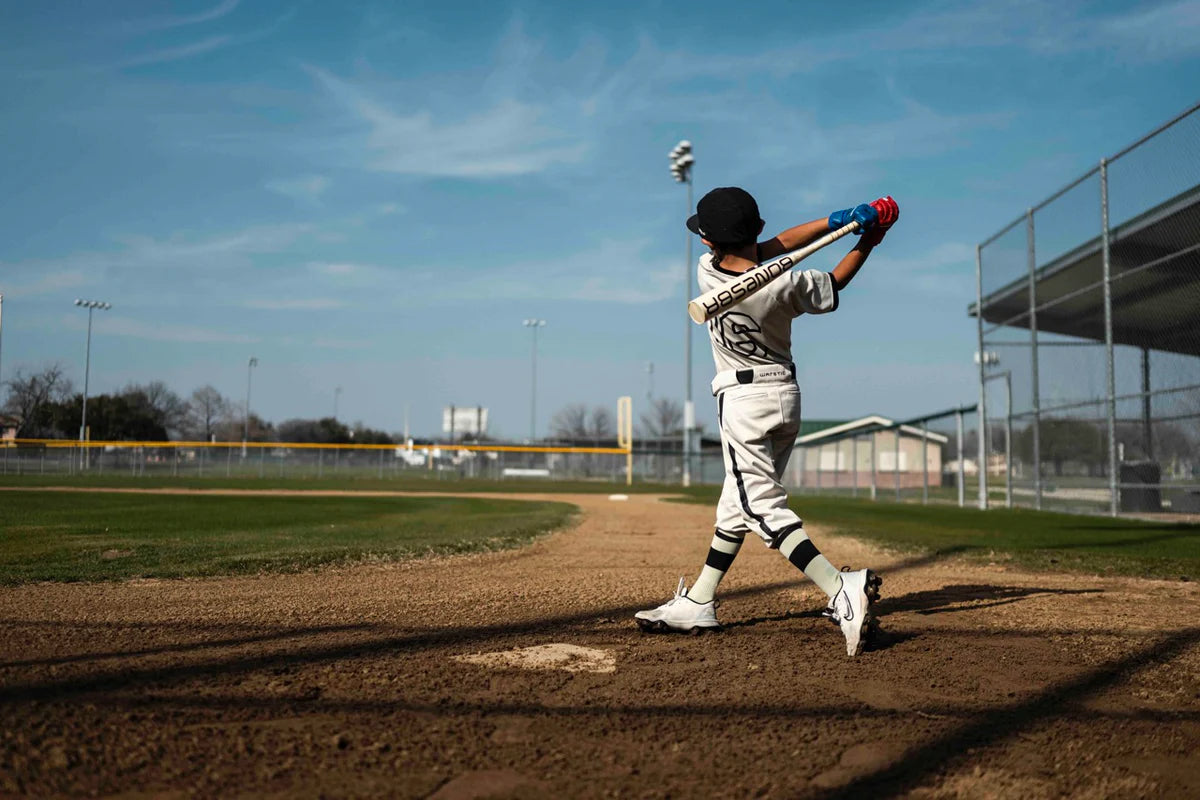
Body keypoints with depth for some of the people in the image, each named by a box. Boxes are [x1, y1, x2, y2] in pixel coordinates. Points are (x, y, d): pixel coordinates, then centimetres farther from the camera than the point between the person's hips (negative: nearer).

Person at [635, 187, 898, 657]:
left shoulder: (708, 273, -16)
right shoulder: (784, 286, -13)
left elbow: (769, 248, -6)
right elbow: (833, 284, 5)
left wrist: (838, 220, -7)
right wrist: (866, 242, 10)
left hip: (743, 400, -5)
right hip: (787, 397, 5)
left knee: (764, 508, -8)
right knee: (736, 504, 15)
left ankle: (841, 589, -26)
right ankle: (696, 604, 25)